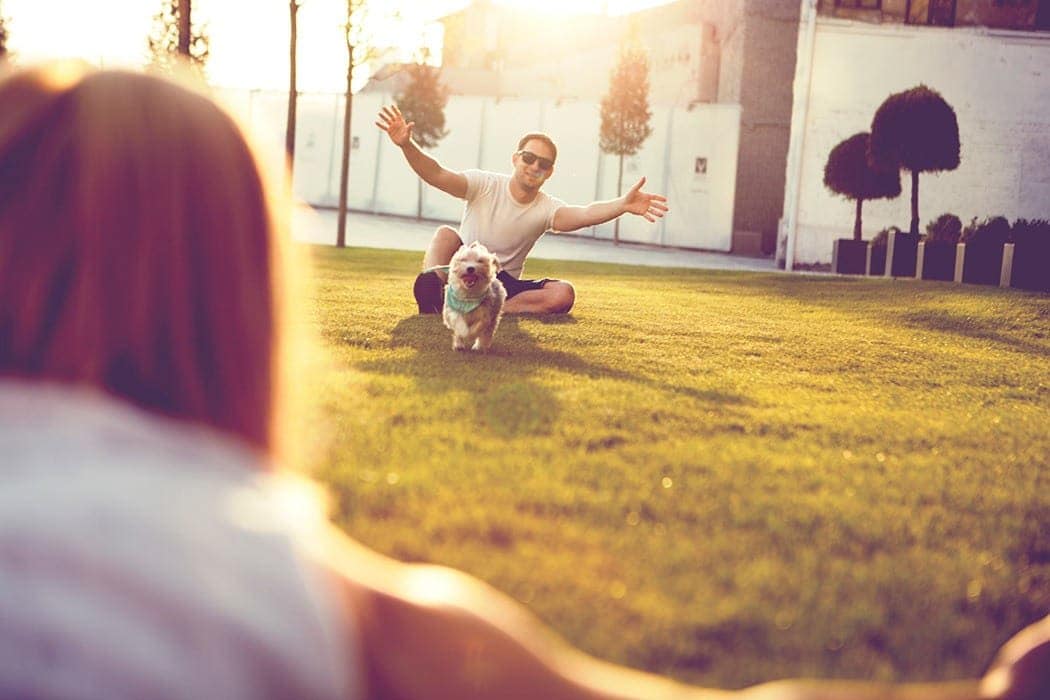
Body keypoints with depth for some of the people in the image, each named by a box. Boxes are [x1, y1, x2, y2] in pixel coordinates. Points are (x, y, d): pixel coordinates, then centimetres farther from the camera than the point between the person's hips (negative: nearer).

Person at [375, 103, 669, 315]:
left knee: (563, 294, -24)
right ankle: (432, 285, -56)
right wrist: (407, 145, -43)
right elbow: (436, 175, -23)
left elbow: (583, 214, -29)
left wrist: (623, 205, -50)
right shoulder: (484, 185, -8)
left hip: (504, 284, 2)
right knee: (446, 233, -30)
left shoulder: (546, 208, -8)